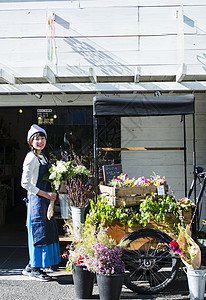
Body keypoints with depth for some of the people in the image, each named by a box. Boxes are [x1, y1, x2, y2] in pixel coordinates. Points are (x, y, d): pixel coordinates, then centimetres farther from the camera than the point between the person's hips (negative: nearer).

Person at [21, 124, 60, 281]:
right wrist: (46, 194, -17)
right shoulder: (31, 157, -12)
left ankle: (31, 267, 23)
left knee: (47, 231, 12)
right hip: (36, 199, -9)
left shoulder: (42, 156, 15)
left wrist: (50, 194, 10)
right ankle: (35, 270, 7)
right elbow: (25, 183, -18)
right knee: (39, 232, -5)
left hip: (44, 199, 9)